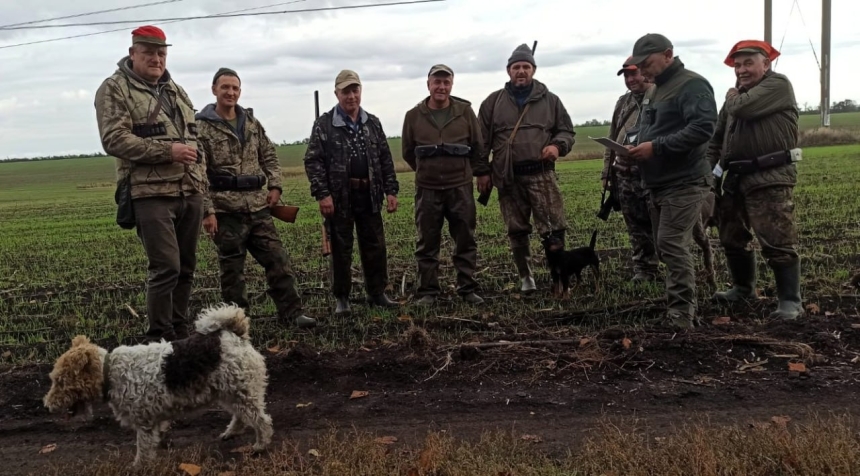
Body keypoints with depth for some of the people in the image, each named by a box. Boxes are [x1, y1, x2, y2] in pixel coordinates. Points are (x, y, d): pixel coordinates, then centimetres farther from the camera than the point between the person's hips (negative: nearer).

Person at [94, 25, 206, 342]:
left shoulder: (175, 90, 20)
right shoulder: (114, 89, -2)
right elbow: (114, 140, -14)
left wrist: (202, 180, 16)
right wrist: (166, 151, -20)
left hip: (190, 193, 7)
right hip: (151, 194, -7)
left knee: (186, 267, 10)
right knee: (165, 268, -10)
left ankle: (180, 333, 22)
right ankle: (160, 339, 3)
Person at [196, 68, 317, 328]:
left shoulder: (252, 122, 12)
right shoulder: (202, 127, -5)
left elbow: (270, 156, 18)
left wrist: (274, 185, 3)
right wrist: (207, 210, -15)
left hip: (259, 206, 5)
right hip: (226, 209, -5)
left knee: (277, 260, 5)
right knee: (232, 268, 4)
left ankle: (292, 312, 12)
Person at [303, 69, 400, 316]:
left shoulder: (373, 123, 10)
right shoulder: (324, 124, -3)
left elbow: (386, 159, 12)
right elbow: (313, 161, -6)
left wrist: (391, 191, 5)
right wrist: (322, 194, -15)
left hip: (369, 196, 4)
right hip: (339, 197, -3)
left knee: (375, 247, 8)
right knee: (341, 250, 5)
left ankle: (377, 293, 22)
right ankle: (342, 298, 15)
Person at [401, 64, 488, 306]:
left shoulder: (465, 111, 0)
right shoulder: (414, 116, 0)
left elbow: (478, 146, 8)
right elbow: (408, 152, 12)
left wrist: (481, 173, 11)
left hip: (461, 188, 0)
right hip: (427, 190, 0)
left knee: (465, 241, 6)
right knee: (427, 243, 5)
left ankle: (468, 289, 16)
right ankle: (427, 291, 14)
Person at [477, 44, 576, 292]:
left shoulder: (549, 100, 9)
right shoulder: (493, 102, 8)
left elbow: (567, 130, 14)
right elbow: (482, 140, 9)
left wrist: (558, 145, -8)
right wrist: (481, 171, 3)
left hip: (541, 174, 0)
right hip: (508, 177, 1)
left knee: (554, 228, -6)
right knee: (516, 230, 7)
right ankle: (525, 277, 19)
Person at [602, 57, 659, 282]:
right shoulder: (623, 102, 17)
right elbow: (612, 139, 19)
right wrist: (607, 171, 16)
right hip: (624, 174, 6)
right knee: (636, 227, 10)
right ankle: (644, 270, 20)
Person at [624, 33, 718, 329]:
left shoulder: (692, 85, -11)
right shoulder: (654, 91, 19)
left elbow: (703, 127, -24)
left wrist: (656, 147, -25)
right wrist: (635, 145, 6)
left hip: (683, 183, -10)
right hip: (657, 184, 10)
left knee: (672, 245, -13)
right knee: (666, 248, 12)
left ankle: (681, 313, -6)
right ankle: (682, 307, 22)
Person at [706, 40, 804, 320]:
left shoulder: (778, 85, -6)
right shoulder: (736, 95, 18)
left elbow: (741, 108, -21)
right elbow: (718, 137, 20)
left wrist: (732, 98, 2)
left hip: (770, 178, -8)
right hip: (736, 177, 8)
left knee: (778, 242, -10)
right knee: (732, 238, 16)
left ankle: (791, 302, -4)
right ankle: (743, 288, 33)